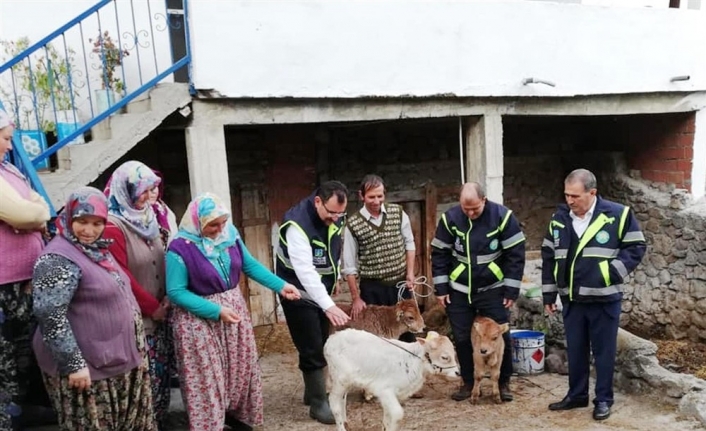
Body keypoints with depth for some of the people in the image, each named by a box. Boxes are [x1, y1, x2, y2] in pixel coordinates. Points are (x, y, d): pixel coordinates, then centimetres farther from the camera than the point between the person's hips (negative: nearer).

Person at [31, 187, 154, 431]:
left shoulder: (98, 249, 10)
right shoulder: (59, 258, -19)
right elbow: (49, 314, -25)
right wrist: (73, 364, -24)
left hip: (118, 359, 9)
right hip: (88, 367, -9)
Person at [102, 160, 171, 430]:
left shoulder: (147, 217, 8)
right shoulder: (112, 226, -16)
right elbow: (122, 277, -18)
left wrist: (167, 298, 0)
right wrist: (153, 307, -10)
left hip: (160, 314, 8)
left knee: (161, 374, 15)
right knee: (144, 380, 1)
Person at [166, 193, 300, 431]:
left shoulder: (230, 234, -5)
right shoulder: (180, 248, -20)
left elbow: (250, 265, 6)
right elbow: (176, 292, -19)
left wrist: (280, 285, -2)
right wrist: (216, 311, -24)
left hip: (234, 308, 6)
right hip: (200, 320, -6)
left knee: (241, 367, 18)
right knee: (207, 375, 5)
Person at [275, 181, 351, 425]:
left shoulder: (334, 217, -6)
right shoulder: (298, 224, -30)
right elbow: (304, 270, -38)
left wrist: (334, 278, 16)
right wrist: (329, 306, -44)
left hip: (321, 291, 7)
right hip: (300, 293, -7)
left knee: (320, 346, 16)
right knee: (312, 350, -4)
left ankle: (313, 392, 33)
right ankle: (319, 403, 11)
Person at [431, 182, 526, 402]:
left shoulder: (502, 216, -13)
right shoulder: (450, 218, -8)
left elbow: (515, 255, -9)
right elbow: (439, 254, -1)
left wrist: (511, 290, -9)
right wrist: (441, 288, -3)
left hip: (492, 290, -1)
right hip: (459, 291, 2)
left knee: (500, 336, 4)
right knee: (461, 338, 9)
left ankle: (504, 382, 23)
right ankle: (467, 382, 26)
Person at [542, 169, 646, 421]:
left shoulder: (618, 215, -9)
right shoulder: (559, 219, 3)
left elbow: (636, 248, -2)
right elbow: (549, 258, 9)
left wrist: (613, 272, -15)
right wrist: (548, 294, 8)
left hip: (604, 299, -4)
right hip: (571, 299, 4)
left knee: (604, 351, 8)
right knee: (575, 350, 14)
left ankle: (603, 400, 23)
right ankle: (576, 395, 30)